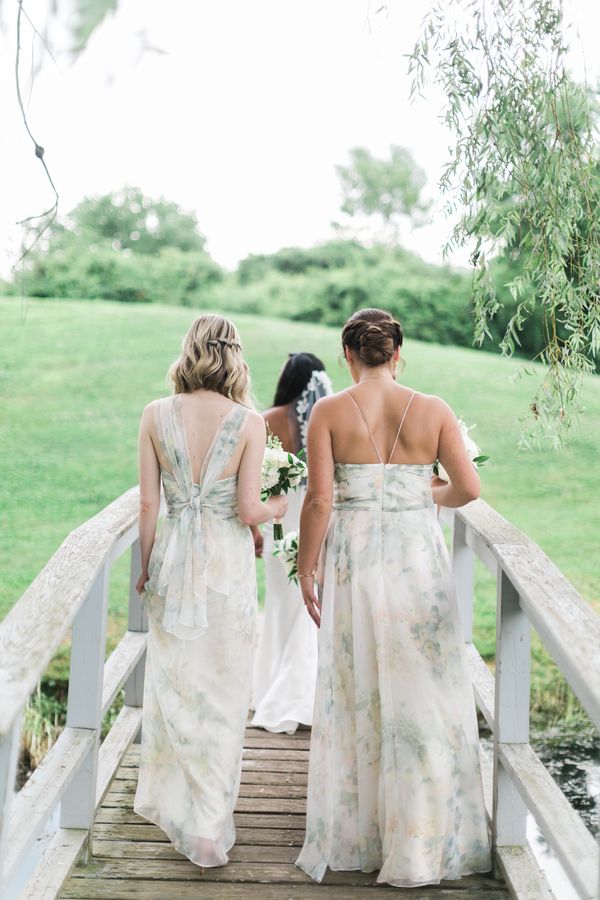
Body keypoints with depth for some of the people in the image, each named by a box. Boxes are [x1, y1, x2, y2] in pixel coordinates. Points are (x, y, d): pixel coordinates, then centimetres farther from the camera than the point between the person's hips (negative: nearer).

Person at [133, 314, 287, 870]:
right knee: (222, 688, 9)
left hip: (173, 557, 2)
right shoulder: (248, 421, -10)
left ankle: (172, 803, 29)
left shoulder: (156, 415, -4)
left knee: (173, 682, 16)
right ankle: (208, 823, 15)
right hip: (228, 560, -2)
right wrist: (279, 507, 11)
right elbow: (248, 510, -12)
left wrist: (146, 567, 10)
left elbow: (148, 501, -2)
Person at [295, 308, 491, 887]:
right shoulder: (432, 411, -2)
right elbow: (468, 488, -4)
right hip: (418, 559, 0)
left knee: (355, 694, 11)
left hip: (353, 561, 0)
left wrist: (307, 567, 0)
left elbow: (320, 499, -9)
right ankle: (420, 845, 15)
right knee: (422, 696, 9)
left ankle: (353, 838, 21)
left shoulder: (329, 412, -5)